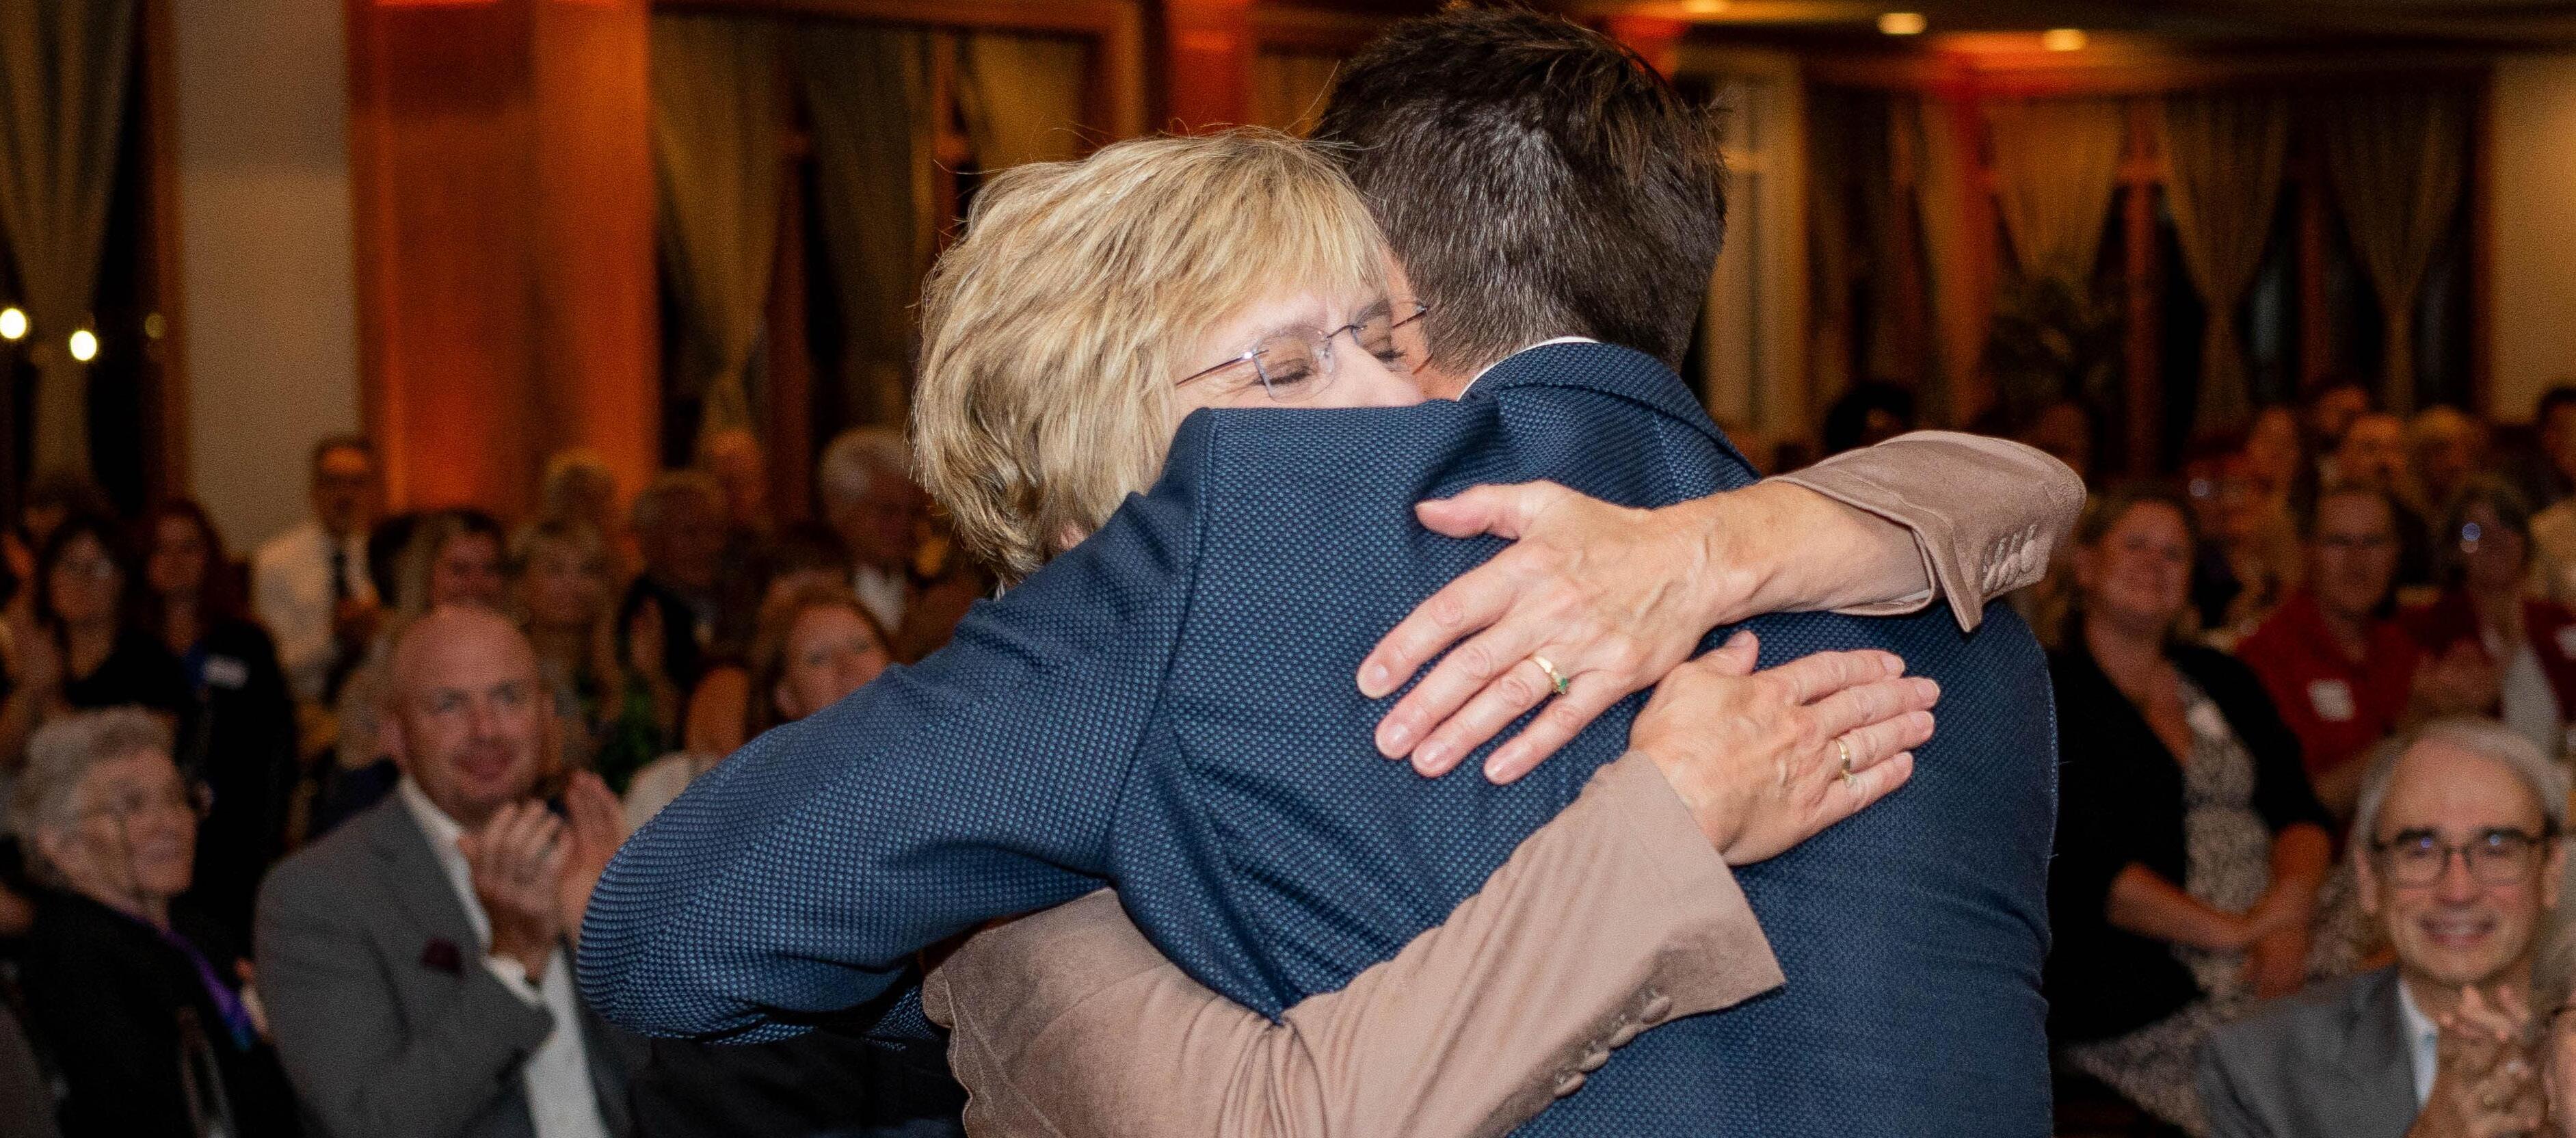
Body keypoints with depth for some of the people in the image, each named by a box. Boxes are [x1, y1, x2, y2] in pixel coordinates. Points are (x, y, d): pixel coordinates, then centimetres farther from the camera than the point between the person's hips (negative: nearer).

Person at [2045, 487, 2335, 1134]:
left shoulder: (2221, 680, 21)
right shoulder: (2047, 692, 1)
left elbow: (2298, 812, 13)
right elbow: (2082, 867, -9)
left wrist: (2291, 910, -9)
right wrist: (2234, 933, -13)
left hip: (2282, 957, 6)